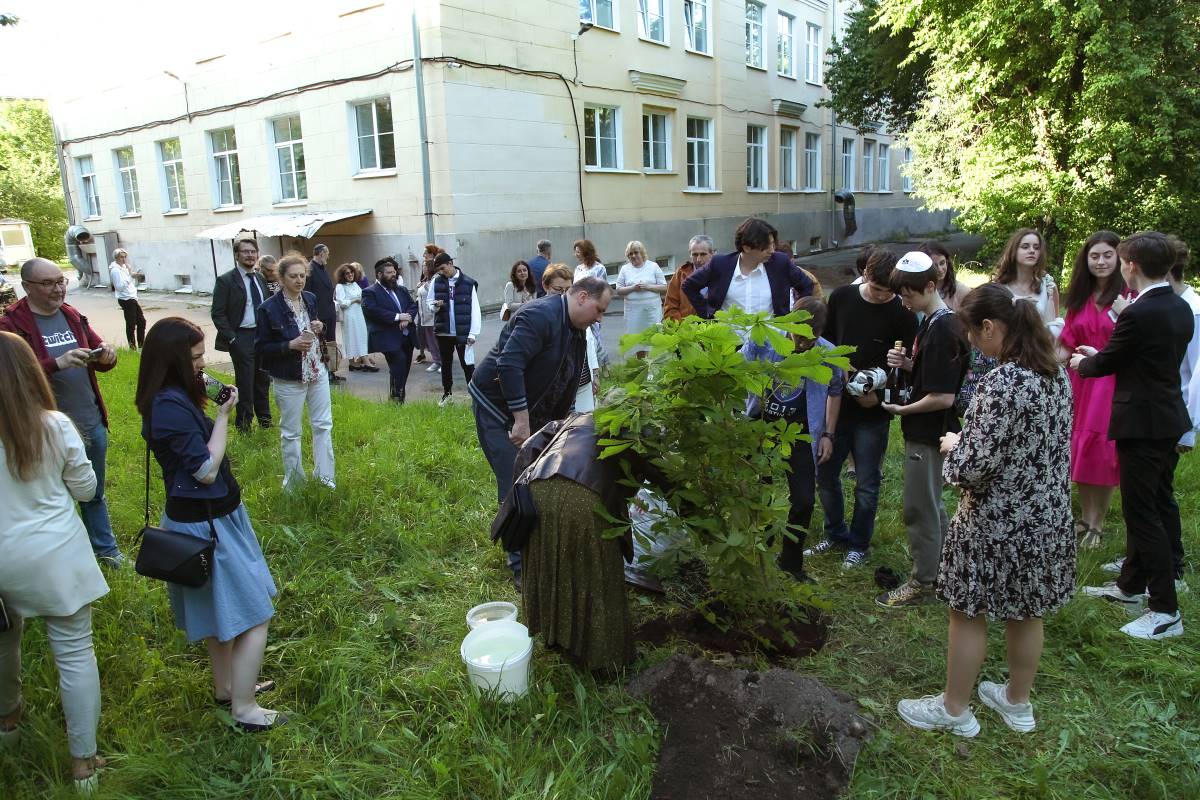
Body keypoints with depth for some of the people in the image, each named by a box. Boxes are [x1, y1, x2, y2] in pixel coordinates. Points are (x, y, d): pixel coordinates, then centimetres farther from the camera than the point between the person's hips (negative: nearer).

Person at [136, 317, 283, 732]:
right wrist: (223, 414, -20)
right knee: (255, 615, 2)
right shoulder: (172, 406, -27)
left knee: (222, 610, 26)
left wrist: (215, 411, 1)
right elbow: (207, 470, -24)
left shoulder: (169, 399, 4)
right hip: (207, 522, -10)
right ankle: (245, 710, 14)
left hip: (204, 516, 10)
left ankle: (227, 686, 44)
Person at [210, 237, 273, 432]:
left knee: (263, 379, 15)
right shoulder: (226, 281, -8)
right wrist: (231, 339, -15)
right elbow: (218, 314, -10)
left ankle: (264, 418, 29)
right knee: (244, 382, 1)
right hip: (241, 337, -6)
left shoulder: (260, 279, 11)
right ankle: (244, 422, 15)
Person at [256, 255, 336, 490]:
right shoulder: (269, 309, -15)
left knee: (323, 425, 13)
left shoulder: (310, 299, 1)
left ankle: (324, 474, 28)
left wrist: (319, 328, -6)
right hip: (289, 380, -5)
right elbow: (262, 348, -10)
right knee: (291, 433, 8)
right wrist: (290, 345, -24)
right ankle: (293, 482, 24)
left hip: (318, 373, 5)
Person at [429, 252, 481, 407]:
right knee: (446, 363, 16)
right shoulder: (436, 281, 2)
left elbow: (475, 310, -6)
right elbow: (429, 303, 11)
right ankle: (447, 393, 32)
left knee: (467, 364, 0)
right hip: (443, 332, 4)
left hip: (463, 333, -4)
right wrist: (435, 306, -14)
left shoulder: (468, 283, -7)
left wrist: (473, 333, -9)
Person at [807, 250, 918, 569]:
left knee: (867, 485, 7)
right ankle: (836, 534, 34)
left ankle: (859, 544, 28)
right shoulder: (841, 297, -1)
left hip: (873, 414, -3)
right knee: (825, 474, 13)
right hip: (835, 404, 3)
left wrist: (881, 393, -20)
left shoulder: (902, 315, -10)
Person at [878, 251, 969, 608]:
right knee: (931, 504, 20)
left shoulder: (942, 329, -22)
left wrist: (903, 409, -13)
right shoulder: (936, 323, 8)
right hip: (929, 431, 10)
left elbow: (943, 397, -24)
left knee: (920, 508, 2)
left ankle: (922, 582, 15)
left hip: (928, 433, -10)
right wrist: (906, 363, 0)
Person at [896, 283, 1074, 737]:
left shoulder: (1001, 384, -25)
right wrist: (969, 441, 12)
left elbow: (975, 466, -25)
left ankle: (954, 710, 24)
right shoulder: (1056, 374, 2)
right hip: (1047, 517, 8)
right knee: (1027, 613, 21)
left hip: (997, 523, -8)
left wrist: (953, 445, -4)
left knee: (969, 615, 9)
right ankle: (1017, 703, 39)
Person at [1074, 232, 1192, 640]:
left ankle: (1166, 610, 4)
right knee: (1156, 506, 18)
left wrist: (1082, 363, 12)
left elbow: (1105, 364, -10)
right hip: (1169, 420, 10)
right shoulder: (1181, 309, 7)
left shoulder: (1137, 314, -21)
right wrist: (1098, 355, 19)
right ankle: (1130, 585, 34)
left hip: (1142, 425, -10)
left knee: (1142, 512, -2)